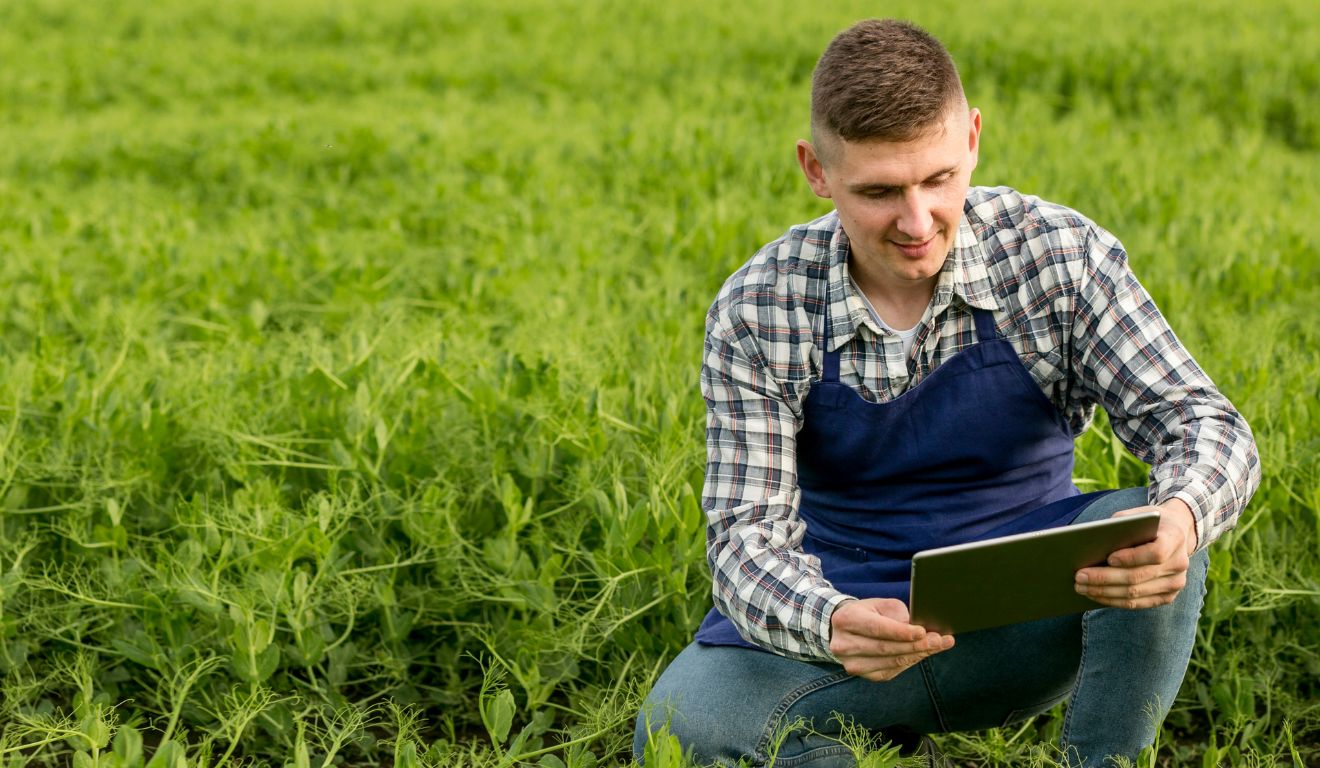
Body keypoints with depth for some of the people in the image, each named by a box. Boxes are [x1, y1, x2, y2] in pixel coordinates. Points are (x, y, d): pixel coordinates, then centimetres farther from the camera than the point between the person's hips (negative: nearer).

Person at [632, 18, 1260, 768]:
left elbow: (1206, 424, -15)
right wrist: (831, 624, -42)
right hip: (856, 625, 0)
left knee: (1144, 532, -31)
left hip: (1024, 630, 0)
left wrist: (1181, 517, -41)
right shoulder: (756, 313, -12)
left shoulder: (1059, 255, -11)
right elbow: (750, 533, -17)